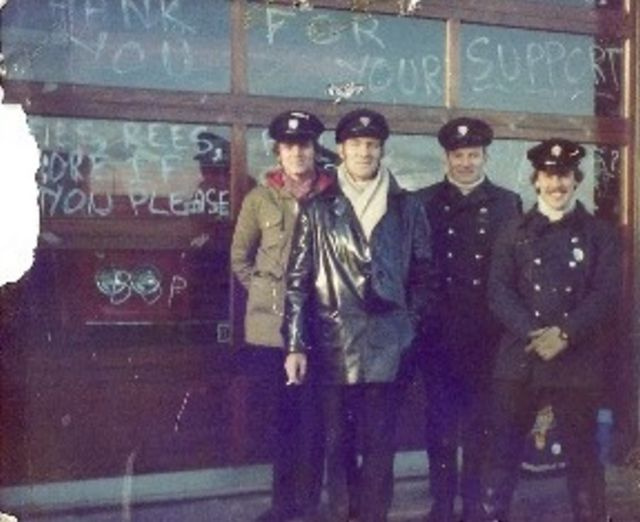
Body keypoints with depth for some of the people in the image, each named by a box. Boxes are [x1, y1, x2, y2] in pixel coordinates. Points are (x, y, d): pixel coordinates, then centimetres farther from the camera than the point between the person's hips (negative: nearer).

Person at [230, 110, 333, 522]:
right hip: (272, 323, 2)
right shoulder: (260, 199, 4)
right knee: (284, 412, 9)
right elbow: (240, 256, 13)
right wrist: (264, 291, 4)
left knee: (314, 412, 0)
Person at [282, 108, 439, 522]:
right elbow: (298, 280, 2)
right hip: (334, 344, 0)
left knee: (380, 444, 2)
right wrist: (296, 345, -4)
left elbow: (423, 274, 10)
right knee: (337, 442, 7)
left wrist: (411, 328, 1)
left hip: (386, 345, 0)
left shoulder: (407, 208, 8)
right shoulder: (319, 209, 5)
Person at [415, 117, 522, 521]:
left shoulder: (508, 203, 6)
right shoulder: (424, 202, 5)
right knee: (440, 420, 5)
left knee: (480, 420, 7)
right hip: (439, 331, 0)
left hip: (487, 333, 0)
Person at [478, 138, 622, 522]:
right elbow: (499, 291, 0)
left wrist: (564, 334, -16)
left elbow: (607, 295, -3)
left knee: (582, 453, 6)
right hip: (520, 358, 1)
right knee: (504, 451, 6)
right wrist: (533, 334, -15)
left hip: (578, 361, -1)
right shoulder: (514, 234, 10)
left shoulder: (600, 234, 7)